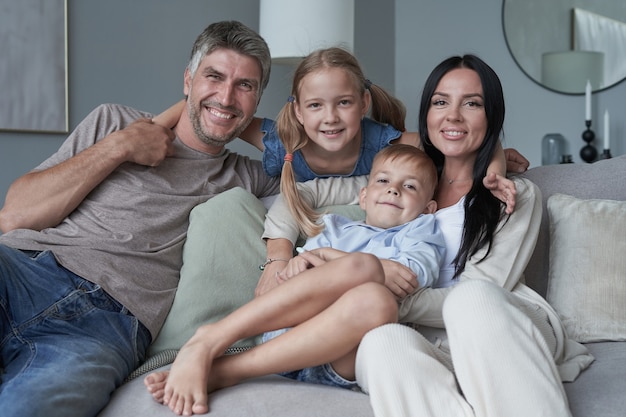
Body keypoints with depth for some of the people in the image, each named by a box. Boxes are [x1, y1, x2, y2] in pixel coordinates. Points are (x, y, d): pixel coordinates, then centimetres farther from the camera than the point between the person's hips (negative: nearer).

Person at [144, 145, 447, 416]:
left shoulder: (420, 231, 27)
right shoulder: (335, 228, 31)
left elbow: (418, 272, 1)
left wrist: (333, 257, -1)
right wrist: (296, 264, -6)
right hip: (289, 326, 1)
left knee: (375, 300, -36)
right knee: (363, 264, -29)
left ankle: (223, 371, -34)